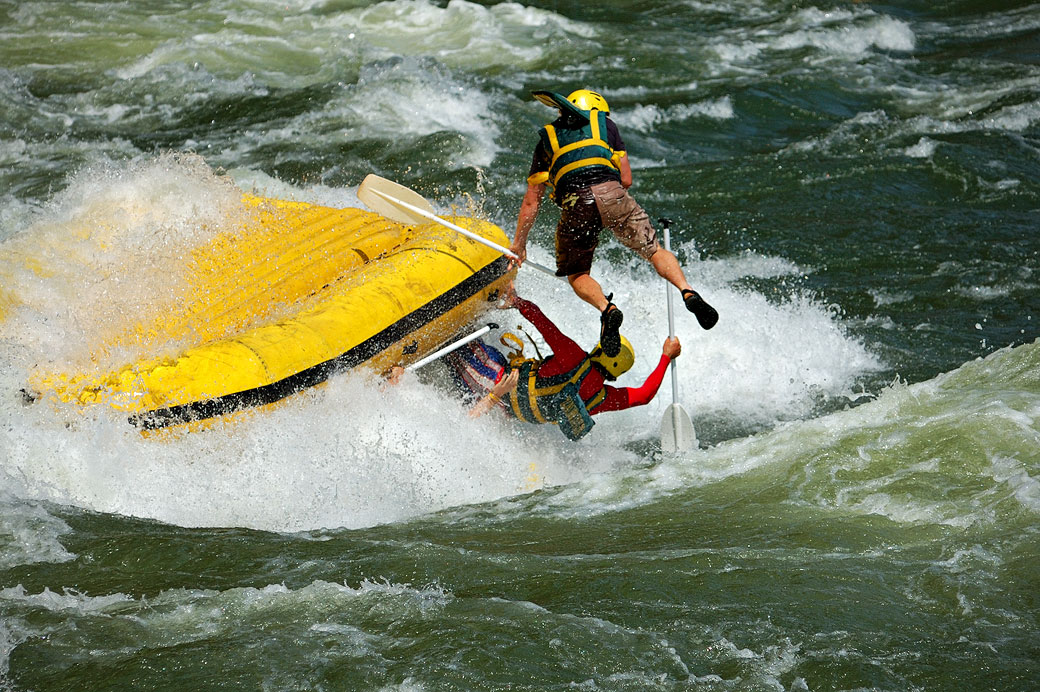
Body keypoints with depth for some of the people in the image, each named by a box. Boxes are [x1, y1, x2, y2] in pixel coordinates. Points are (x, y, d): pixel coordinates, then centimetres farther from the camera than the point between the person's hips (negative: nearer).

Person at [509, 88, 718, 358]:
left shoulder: (547, 139, 28)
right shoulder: (606, 124, 27)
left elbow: (531, 201, 23)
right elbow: (626, 179, 20)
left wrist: (519, 243, 29)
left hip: (574, 204, 0)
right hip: (612, 194, 0)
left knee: (577, 275, 13)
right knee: (654, 251, 10)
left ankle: (606, 309, -15)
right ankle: (688, 292, -13)